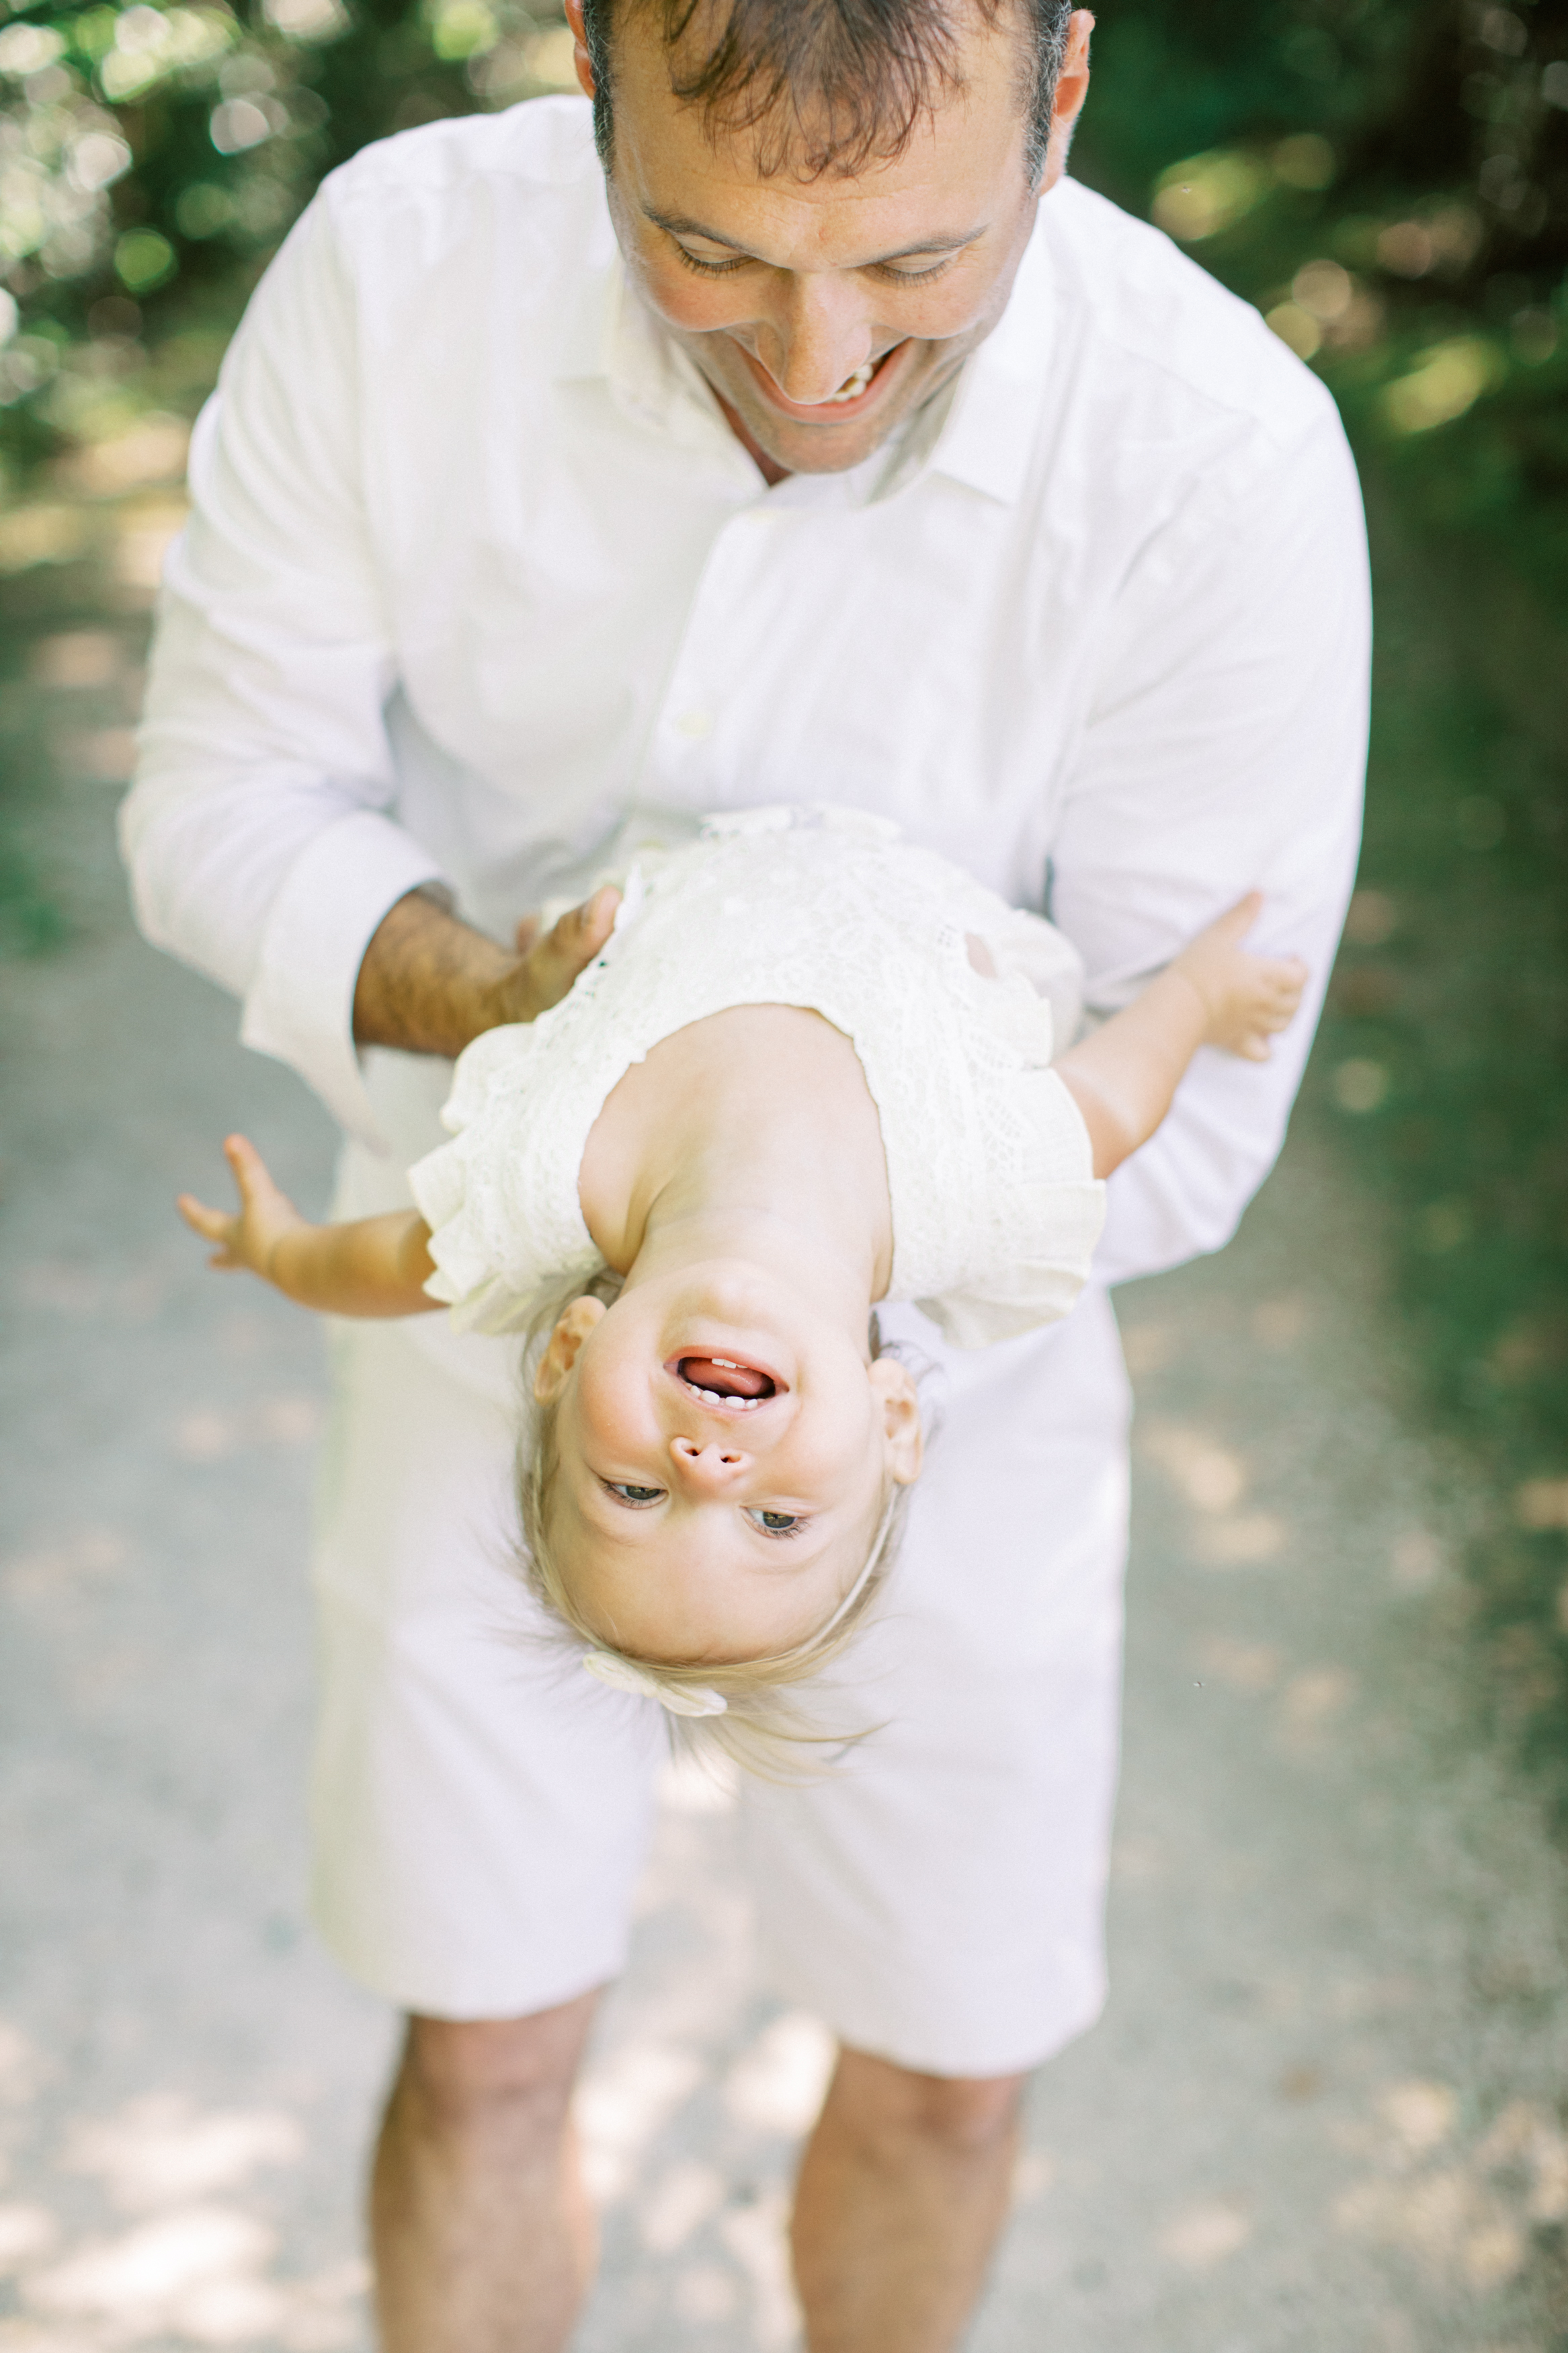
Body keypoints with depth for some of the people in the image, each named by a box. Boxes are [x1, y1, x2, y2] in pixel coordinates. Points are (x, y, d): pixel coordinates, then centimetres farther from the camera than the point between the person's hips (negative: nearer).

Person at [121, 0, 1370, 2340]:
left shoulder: (1220, 457, -27)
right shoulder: (398, 260, -21)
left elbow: (1182, 1124, -20)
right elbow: (223, 799, -12)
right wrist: (493, 999, -32)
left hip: (935, 1353, 0)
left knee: (943, 2063, 18)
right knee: (486, 2048, 15)